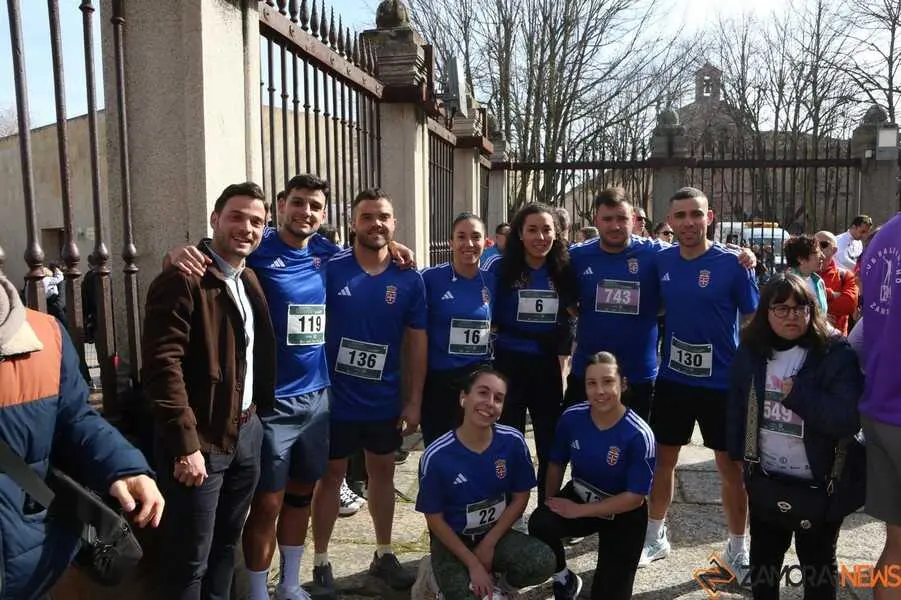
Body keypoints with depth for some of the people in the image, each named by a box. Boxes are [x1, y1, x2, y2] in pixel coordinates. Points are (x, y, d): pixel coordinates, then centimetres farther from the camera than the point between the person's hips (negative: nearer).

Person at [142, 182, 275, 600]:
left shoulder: (250, 281, 11)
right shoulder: (183, 280, -15)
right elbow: (163, 366, -20)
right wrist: (185, 445, -21)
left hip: (247, 430, 7)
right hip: (201, 439, -7)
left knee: (226, 544, 20)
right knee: (191, 559, 6)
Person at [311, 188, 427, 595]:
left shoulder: (409, 280, -3)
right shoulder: (329, 269, -11)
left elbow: (417, 342, 1)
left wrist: (414, 400, 0)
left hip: (386, 400, 3)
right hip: (336, 398, -3)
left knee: (382, 471, 17)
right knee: (331, 475, 11)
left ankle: (384, 555, 34)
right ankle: (320, 561, 27)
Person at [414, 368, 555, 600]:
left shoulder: (513, 442, -16)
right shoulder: (436, 455, -22)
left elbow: (520, 498, -3)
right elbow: (434, 518, -12)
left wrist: (488, 544, -8)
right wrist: (473, 564, -13)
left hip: (496, 533, 3)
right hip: (452, 540, -2)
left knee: (544, 562, -23)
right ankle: (445, 580, 9)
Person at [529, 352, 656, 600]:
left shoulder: (639, 435, -27)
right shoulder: (572, 417, -18)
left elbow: (635, 497, -20)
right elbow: (557, 464, 1)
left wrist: (579, 511, -21)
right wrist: (550, 503, -1)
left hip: (623, 515, -2)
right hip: (578, 497, 2)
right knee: (540, 524, -30)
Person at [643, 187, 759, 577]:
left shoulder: (733, 264, -10)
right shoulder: (661, 261, -1)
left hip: (722, 383, -3)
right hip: (671, 379, 3)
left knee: (731, 466, 9)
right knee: (663, 459, 12)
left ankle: (737, 548, 28)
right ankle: (655, 537, 30)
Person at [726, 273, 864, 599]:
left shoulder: (835, 353, -16)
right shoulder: (750, 351, -2)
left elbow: (848, 419, -25)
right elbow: (737, 407, 7)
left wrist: (797, 393, -28)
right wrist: (737, 453, 5)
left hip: (819, 485, -4)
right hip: (765, 480, 4)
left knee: (818, 563, 17)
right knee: (763, 556, 22)